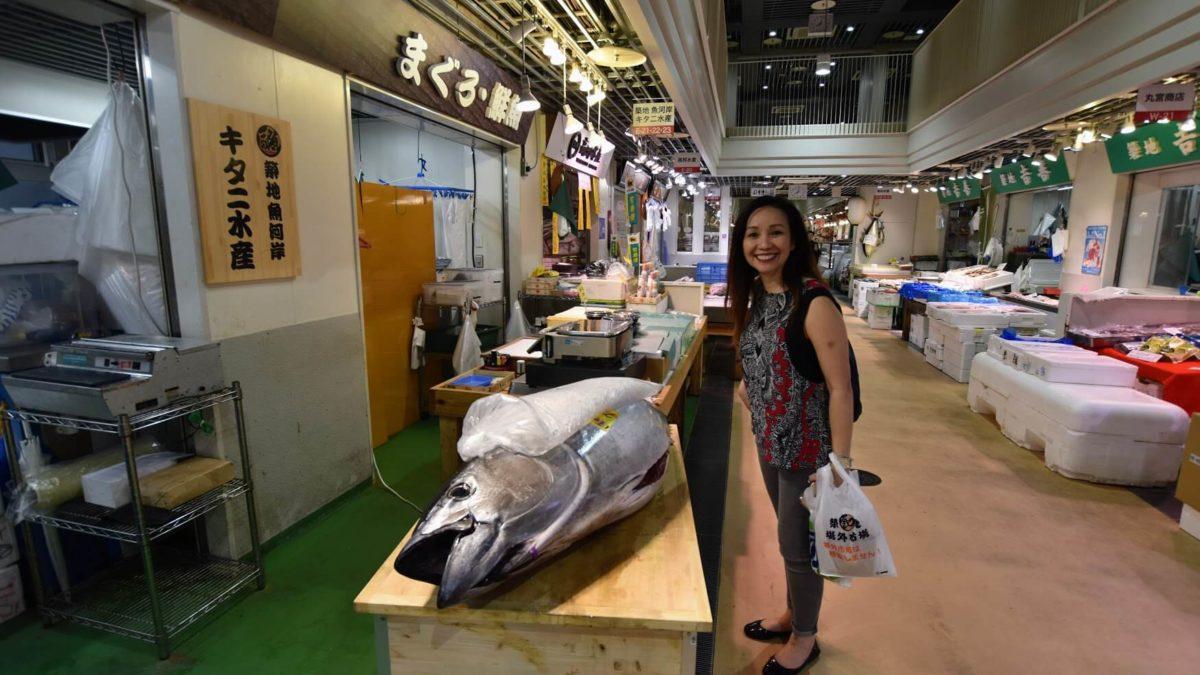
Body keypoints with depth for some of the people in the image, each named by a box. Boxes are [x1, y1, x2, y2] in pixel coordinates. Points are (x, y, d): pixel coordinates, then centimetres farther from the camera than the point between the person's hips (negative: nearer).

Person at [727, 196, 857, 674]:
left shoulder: (814, 302, -22)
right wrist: (749, 386, 4)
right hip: (769, 441, 7)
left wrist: (840, 465, -22)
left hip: (807, 447, -7)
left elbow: (840, 389, -22)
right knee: (789, 533, 24)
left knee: (797, 544, 11)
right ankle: (793, 613, 48)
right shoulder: (756, 295, 1)